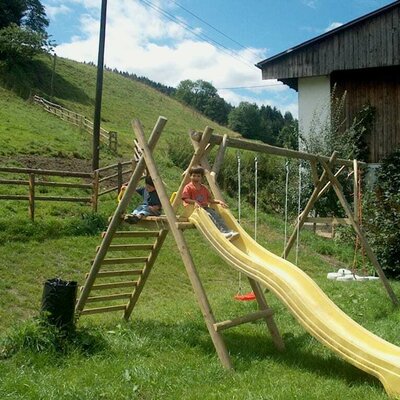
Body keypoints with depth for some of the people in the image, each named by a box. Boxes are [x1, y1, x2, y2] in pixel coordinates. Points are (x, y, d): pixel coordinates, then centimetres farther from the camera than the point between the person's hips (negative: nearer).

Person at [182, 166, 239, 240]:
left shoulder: (204, 188, 19)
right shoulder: (188, 187, 0)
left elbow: (210, 199, 20)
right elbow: (186, 199, -11)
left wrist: (219, 201, 4)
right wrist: (194, 202, -29)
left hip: (205, 207, 6)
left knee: (217, 215, -21)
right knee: (208, 215, -31)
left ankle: (228, 231, -33)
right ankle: (221, 232, -44)